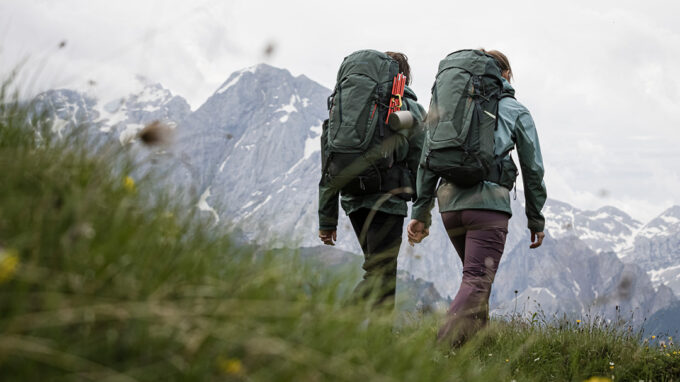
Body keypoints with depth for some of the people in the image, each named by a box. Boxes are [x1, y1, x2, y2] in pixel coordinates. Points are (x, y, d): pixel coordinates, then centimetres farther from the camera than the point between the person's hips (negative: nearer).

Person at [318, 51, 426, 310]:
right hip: (388, 199, -5)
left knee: (379, 271, 19)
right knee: (381, 275, -3)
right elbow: (420, 164, -4)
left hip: (353, 199, 5)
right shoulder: (411, 109, 4)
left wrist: (327, 219, 12)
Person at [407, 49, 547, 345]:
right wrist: (536, 220, 17)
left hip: (450, 201, 5)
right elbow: (533, 169, 9)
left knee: (476, 276, 23)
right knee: (477, 282, -11)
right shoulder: (516, 111, 10)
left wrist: (420, 213, 14)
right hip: (488, 203, -5)